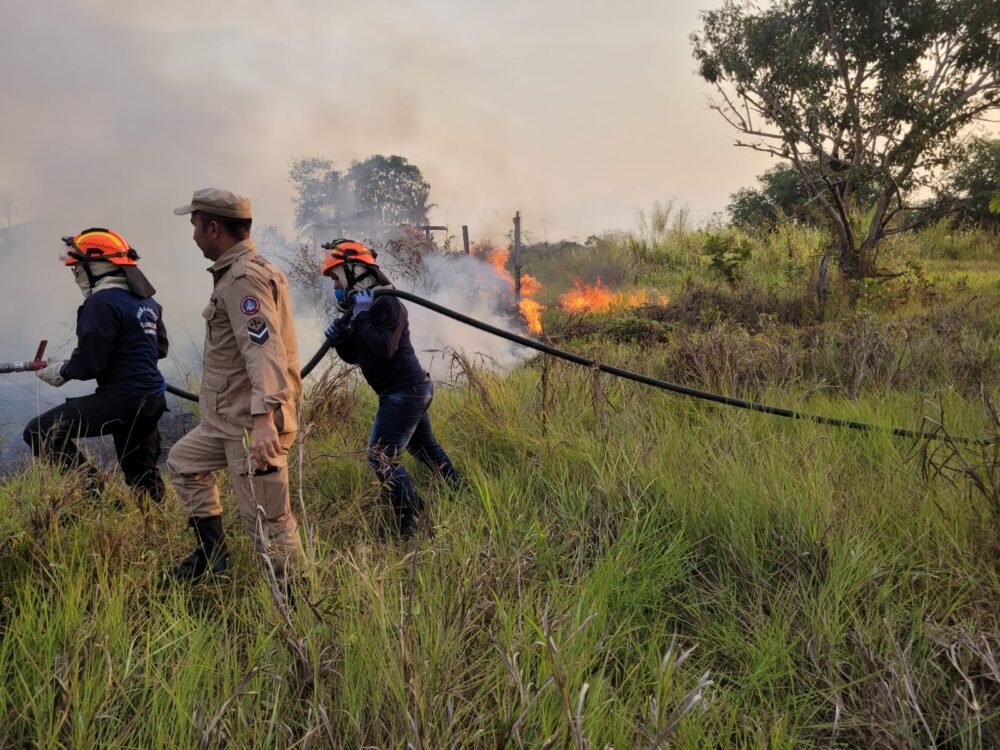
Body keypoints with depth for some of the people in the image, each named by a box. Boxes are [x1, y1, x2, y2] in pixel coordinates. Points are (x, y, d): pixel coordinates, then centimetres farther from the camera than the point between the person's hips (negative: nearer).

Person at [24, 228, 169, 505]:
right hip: (152, 399, 9)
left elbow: (89, 363, -16)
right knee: (141, 473, 20)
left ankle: (90, 488, -7)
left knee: (39, 432, -2)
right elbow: (160, 348, 22)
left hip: (121, 399, -9)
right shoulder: (146, 300, 12)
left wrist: (62, 371, 2)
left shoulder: (102, 302, -14)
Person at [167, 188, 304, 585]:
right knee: (183, 461, 27)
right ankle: (210, 553, 33)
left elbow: (264, 349, -30)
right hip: (230, 418, 11)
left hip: (252, 423, -11)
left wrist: (263, 418, -40)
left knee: (266, 519, -5)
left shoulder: (244, 278, -17)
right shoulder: (239, 271, 16)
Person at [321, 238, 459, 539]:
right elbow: (354, 356, 17)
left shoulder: (387, 304, -17)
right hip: (411, 390, 11)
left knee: (381, 457, -9)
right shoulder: (360, 308, 12)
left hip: (405, 392, -11)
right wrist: (339, 339, -3)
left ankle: (410, 523, -2)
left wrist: (362, 317, -23)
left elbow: (384, 348, -30)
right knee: (425, 448, 24)